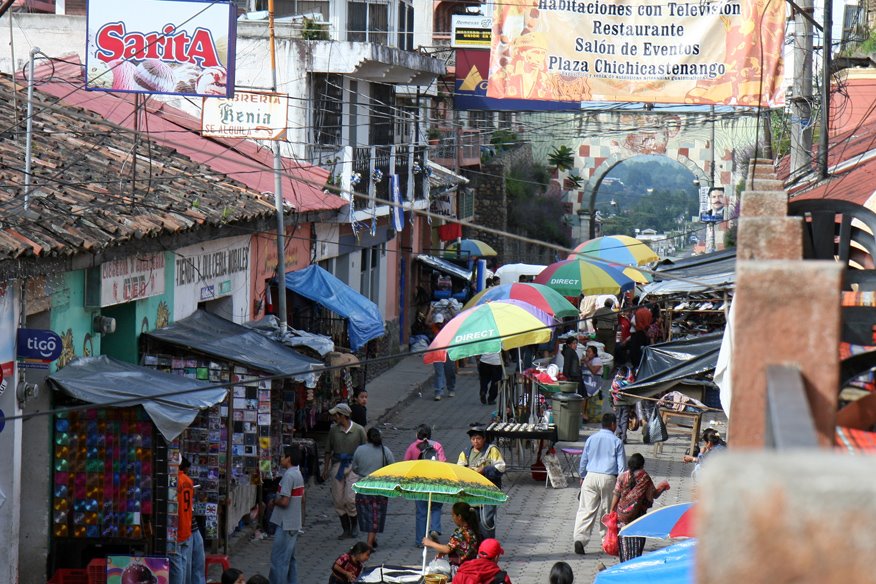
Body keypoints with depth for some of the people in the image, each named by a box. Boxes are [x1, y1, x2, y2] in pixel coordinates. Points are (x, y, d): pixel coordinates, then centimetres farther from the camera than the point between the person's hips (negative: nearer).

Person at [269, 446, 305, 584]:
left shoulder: (288, 476, -19)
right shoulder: (298, 474, 11)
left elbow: (284, 501, -24)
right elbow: (302, 499, 18)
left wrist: (274, 501, -5)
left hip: (285, 524, -10)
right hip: (295, 523, 10)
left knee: (278, 560, -6)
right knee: (290, 558, 16)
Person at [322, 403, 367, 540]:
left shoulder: (359, 430, -4)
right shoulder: (333, 429, 5)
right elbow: (328, 450, 14)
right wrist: (325, 468, 13)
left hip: (353, 466, -4)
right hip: (337, 465, 4)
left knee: (350, 499, -11)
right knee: (338, 500, 2)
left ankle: (354, 524, 13)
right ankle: (346, 529, 13)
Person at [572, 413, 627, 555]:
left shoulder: (591, 439, 8)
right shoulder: (616, 442, -2)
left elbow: (583, 461, 15)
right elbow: (622, 465, -2)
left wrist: (582, 477, 28)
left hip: (591, 477, 2)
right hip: (608, 479, -2)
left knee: (586, 510, -3)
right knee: (608, 511, 12)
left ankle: (580, 538, -18)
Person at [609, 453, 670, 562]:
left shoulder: (623, 476, -2)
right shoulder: (645, 478, -6)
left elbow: (616, 494, -3)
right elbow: (654, 494, 1)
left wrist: (611, 510, 4)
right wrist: (662, 487, 20)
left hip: (622, 513, 1)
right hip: (638, 514, -1)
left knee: (624, 541, 7)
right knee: (637, 540, 5)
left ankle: (625, 562, 5)